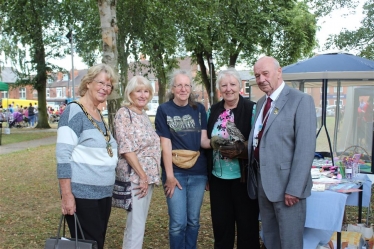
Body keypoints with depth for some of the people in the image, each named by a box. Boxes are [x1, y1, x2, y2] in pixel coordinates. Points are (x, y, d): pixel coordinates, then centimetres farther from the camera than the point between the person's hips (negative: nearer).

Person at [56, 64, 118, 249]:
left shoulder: (99, 115, 12)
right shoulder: (74, 112, -12)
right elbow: (63, 155, -19)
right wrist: (67, 195, -22)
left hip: (104, 193, 8)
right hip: (82, 194, -8)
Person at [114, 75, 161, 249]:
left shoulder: (144, 114, 13)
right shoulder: (124, 113, -10)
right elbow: (126, 148, -17)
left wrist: (149, 176, 11)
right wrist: (142, 176, -17)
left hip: (148, 175, 8)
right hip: (134, 176, -8)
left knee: (139, 223, 16)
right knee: (136, 226, -4)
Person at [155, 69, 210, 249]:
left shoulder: (199, 109, 5)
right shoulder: (164, 110, -3)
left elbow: (203, 140, 1)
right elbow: (165, 144, -7)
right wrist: (169, 175, -10)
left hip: (198, 172, 3)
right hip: (175, 172, -3)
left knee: (193, 221, 13)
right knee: (178, 223, 0)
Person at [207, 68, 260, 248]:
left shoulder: (251, 109, -8)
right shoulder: (213, 111, 7)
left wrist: (240, 150, -24)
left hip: (242, 176, -4)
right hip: (218, 176, 4)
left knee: (246, 222, 8)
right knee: (221, 221, 14)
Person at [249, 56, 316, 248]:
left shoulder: (301, 100, -10)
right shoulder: (261, 102, 13)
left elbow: (305, 148, -16)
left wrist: (294, 189, -19)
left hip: (286, 184, -6)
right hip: (262, 182, 7)